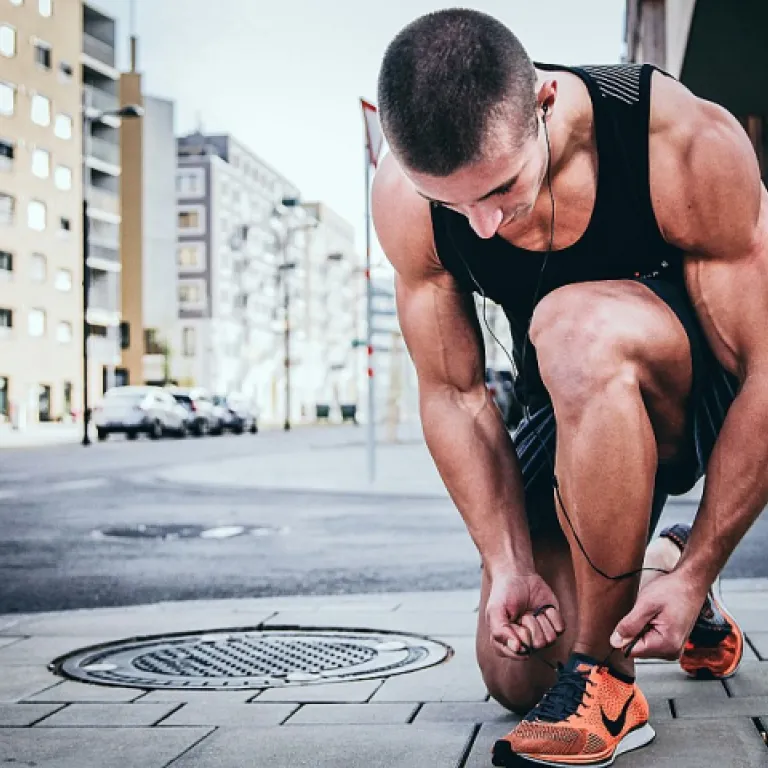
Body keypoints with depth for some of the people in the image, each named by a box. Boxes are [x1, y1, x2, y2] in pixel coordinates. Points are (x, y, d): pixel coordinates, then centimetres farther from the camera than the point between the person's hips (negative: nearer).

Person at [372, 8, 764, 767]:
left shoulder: (689, 147, -31)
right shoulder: (404, 198, -20)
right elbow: (453, 393, -11)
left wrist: (697, 573, -25)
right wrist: (510, 565, -18)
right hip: (582, 412, 5)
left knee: (576, 328, -38)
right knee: (515, 673, 1)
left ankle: (602, 679, -24)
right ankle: (646, 566, 33)